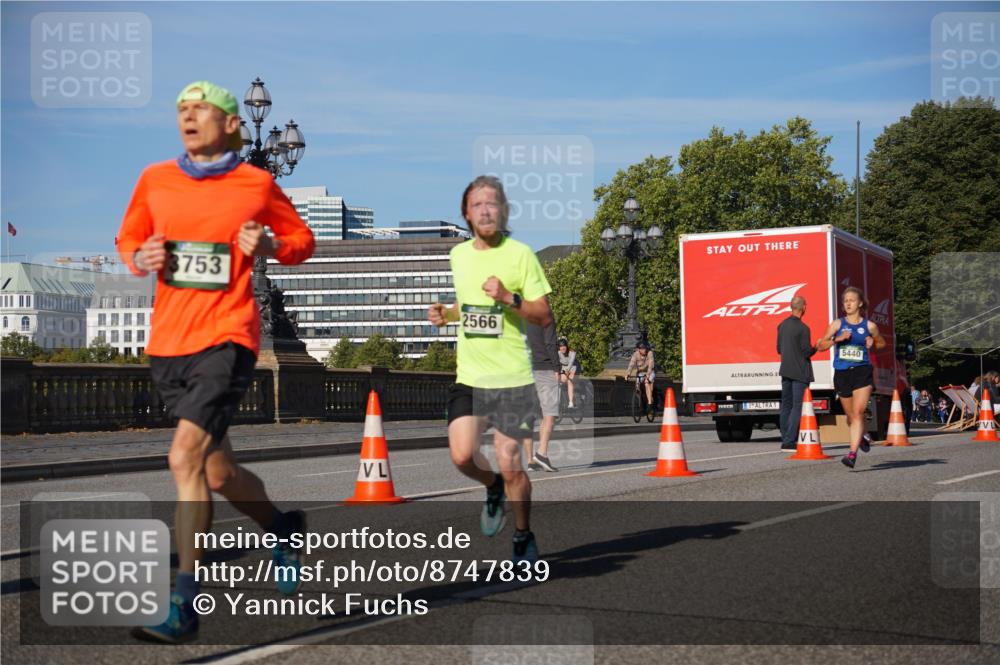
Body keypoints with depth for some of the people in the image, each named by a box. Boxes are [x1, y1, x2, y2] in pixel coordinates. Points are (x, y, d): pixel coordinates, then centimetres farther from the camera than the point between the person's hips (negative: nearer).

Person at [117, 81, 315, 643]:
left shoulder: (256, 184, 1)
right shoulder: (154, 180, 9)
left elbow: (302, 239, 12)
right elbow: (128, 241, 21)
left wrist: (268, 245, -9)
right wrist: (140, 258, -2)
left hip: (226, 338, -5)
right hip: (167, 343, 5)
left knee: (186, 456, -21)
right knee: (219, 472, 14)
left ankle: (185, 606, -16)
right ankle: (283, 528, 44)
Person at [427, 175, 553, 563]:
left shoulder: (520, 254, -6)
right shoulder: (458, 255, 9)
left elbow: (544, 317, -5)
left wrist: (509, 299, -20)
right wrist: (446, 314, 6)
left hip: (513, 377, -4)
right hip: (469, 376, 4)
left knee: (509, 463, -3)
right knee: (462, 456, -11)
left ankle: (523, 536, 21)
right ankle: (494, 489, 24)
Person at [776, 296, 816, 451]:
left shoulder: (782, 325, 7)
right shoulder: (802, 328, -16)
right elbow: (807, 352, -15)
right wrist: (815, 347, 3)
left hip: (785, 370, 7)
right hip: (800, 372, -7)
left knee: (786, 405, 11)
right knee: (798, 406, -5)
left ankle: (786, 440, 14)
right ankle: (790, 441, -10)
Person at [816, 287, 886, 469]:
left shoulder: (869, 326, 3)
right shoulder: (837, 324, 3)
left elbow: (882, 343, 20)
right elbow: (821, 346, 0)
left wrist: (872, 344, -2)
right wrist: (837, 339, -16)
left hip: (862, 372, -2)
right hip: (841, 373, 2)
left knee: (858, 413, -17)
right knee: (851, 416, 14)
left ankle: (852, 453, -20)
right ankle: (863, 436, 46)